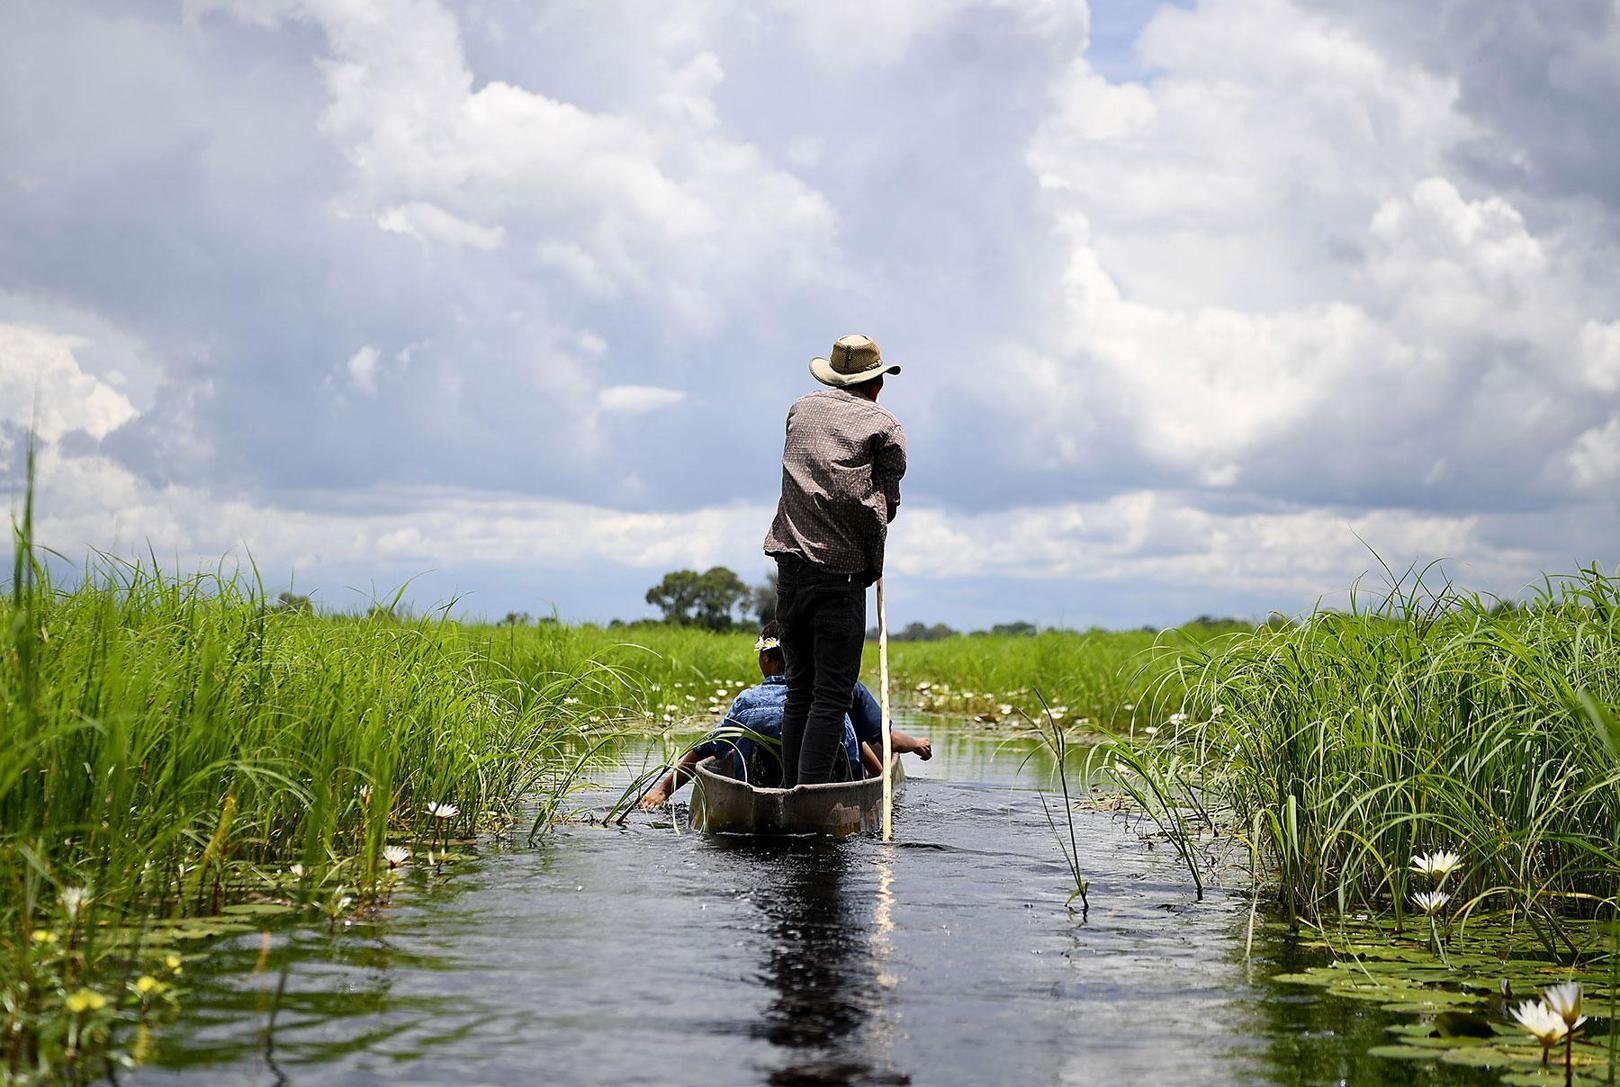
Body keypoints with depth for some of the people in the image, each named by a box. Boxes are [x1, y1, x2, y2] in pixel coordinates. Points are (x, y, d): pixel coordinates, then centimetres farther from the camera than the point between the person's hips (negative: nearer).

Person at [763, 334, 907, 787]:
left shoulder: (800, 410, 16)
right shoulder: (885, 427, 3)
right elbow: (886, 505, 2)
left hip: (790, 563, 5)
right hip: (842, 573, -5)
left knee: (799, 690, 13)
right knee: (831, 696, -5)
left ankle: (790, 792, 12)